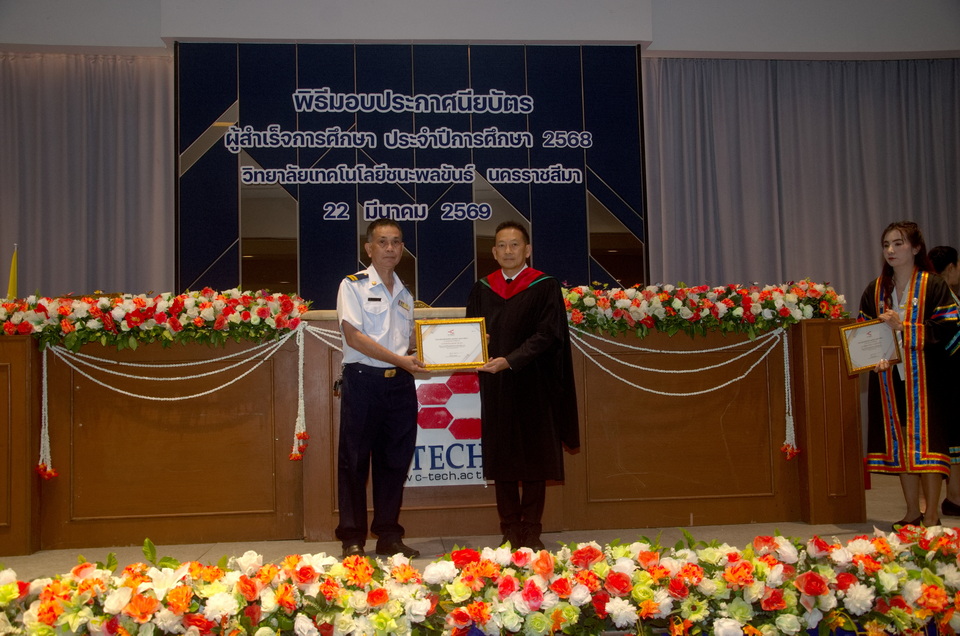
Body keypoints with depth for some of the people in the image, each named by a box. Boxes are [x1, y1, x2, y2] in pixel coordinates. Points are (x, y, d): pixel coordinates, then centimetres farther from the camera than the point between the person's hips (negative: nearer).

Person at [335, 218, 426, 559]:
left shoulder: (405, 294, 17)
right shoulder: (353, 285, 0)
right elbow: (354, 336, -11)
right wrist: (400, 359, -15)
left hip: (400, 383, 5)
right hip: (363, 380, -5)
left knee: (395, 460, 7)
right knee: (354, 461, -1)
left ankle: (389, 535, 16)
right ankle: (352, 539, 8)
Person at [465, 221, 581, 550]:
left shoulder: (545, 287, 0)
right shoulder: (481, 290, 11)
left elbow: (547, 334, -10)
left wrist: (510, 360, -21)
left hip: (533, 387, -3)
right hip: (495, 388, 3)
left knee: (534, 460, 0)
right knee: (501, 460, 4)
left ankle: (531, 532, 8)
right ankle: (510, 532, 11)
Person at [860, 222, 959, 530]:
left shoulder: (934, 286, -3)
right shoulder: (874, 291, 10)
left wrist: (903, 327, -19)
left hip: (925, 377, -4)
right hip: (889, 378, 4)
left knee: (925, 441, -4)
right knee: (899, 443, 6)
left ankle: (932, 515, 5)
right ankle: (912, 513, 16)